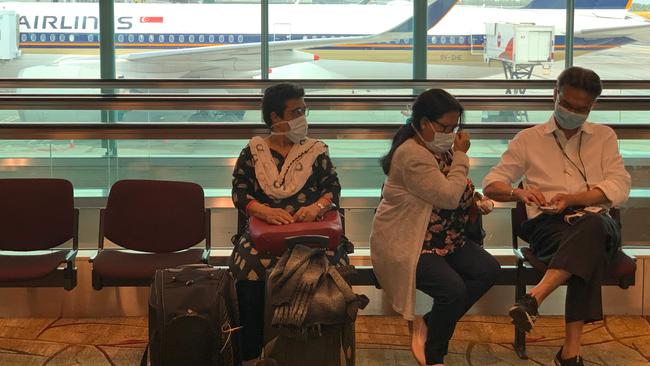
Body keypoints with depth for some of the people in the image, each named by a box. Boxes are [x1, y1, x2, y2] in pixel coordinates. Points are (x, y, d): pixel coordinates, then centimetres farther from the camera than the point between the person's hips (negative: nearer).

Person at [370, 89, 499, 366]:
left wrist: (474, 203, 3)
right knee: (453, 290, -27)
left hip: (445, 238, 10)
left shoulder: (441, 148, 11)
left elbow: (456, 194, 24)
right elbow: (449, 196, -25)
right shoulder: (412, 155, -21)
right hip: (407, 245, -10)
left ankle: (428, 326, -1)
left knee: (488, 270, -9)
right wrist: (461, 156, -14)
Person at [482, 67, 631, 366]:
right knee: (589, 250, -39)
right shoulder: (528, 139, 18)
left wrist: (572, 199, -13)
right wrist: (519, 192, -12)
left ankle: (533, 299, -54)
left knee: (592, 228, -41)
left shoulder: (604, 137, 20)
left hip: (596, 221, 1)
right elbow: (491, 184, 13)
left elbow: (620, 187, 5)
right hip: (548, 225, -1)